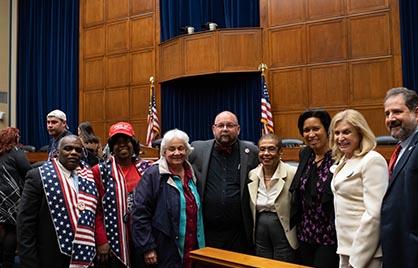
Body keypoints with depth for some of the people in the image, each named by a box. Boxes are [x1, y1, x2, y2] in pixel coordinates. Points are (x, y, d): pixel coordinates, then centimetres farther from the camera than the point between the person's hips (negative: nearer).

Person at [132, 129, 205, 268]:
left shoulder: (192, 173, 8)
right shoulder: (153, 175, -11)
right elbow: (140, 213, -14)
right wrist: (147, 248, -15)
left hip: (194, 250, 6)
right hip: (166, 253, -6)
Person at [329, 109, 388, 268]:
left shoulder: (372, 160, -15)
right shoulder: (342, 161, 10)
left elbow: (374, 214, -21)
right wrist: (344, 250, 12)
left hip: (364, 253, -7)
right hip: (346, 248, 7)